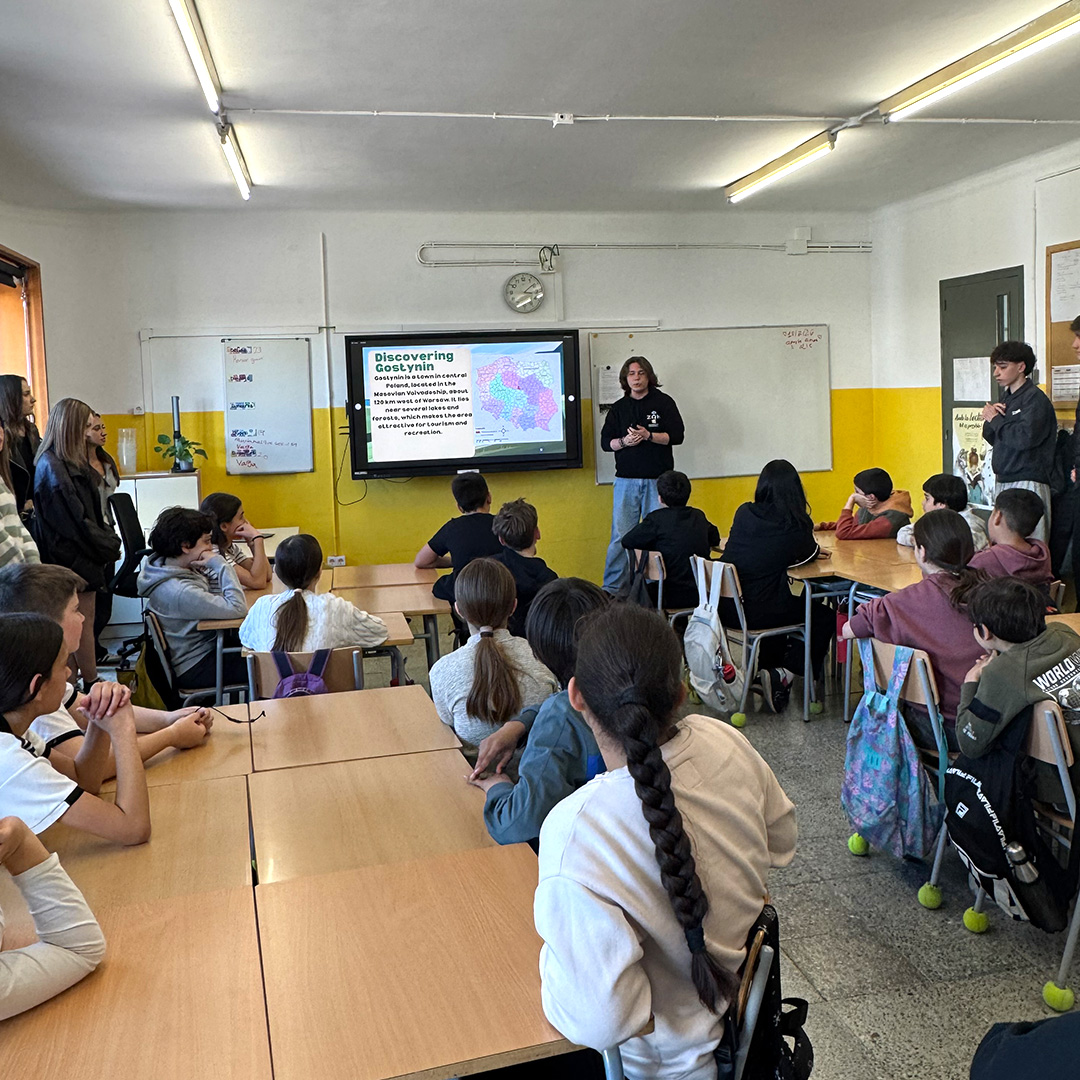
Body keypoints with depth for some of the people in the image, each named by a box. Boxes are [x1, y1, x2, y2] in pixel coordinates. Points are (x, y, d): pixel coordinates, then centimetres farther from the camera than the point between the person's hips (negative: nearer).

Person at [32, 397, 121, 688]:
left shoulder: (72, 464, 14)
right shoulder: (52, 467, -17)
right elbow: (75, 521, -19)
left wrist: (108, 540, 6)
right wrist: (110, 546, -10)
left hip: (82, 557, 9)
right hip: (73, 560, -9)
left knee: (85, 621, 13)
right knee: (83, 623, -2)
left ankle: (90, 684, 20)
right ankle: (91, 684, 6)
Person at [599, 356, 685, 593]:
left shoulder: (663, 402, 4)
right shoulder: (618, 408, 12)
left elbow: (677, 436, -3)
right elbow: (605, 442, 10)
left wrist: (649, 435, -16)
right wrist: (624, 442, -10)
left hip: (657, 479, -2)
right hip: (626, 479, 2)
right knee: (621, 535, -3)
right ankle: (611, 587, 2)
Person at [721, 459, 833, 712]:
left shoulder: (744, 513, 2)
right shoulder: (796, 524, -10)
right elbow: (809, 554, 9)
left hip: (726, 608, 6)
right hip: (758, 613, -6)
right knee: (824, 617, 15)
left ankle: (764, 667, 32)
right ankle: (783, 675, 4)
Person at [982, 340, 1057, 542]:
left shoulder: (1035, 398, -9)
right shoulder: (1006, 397, 16)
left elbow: (1025, 438, -24)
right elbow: (992, 438, 18)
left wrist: (996, 419, -9)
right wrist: (989, 419, -2)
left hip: (1027, 483, -8)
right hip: (1002, 481, 8)